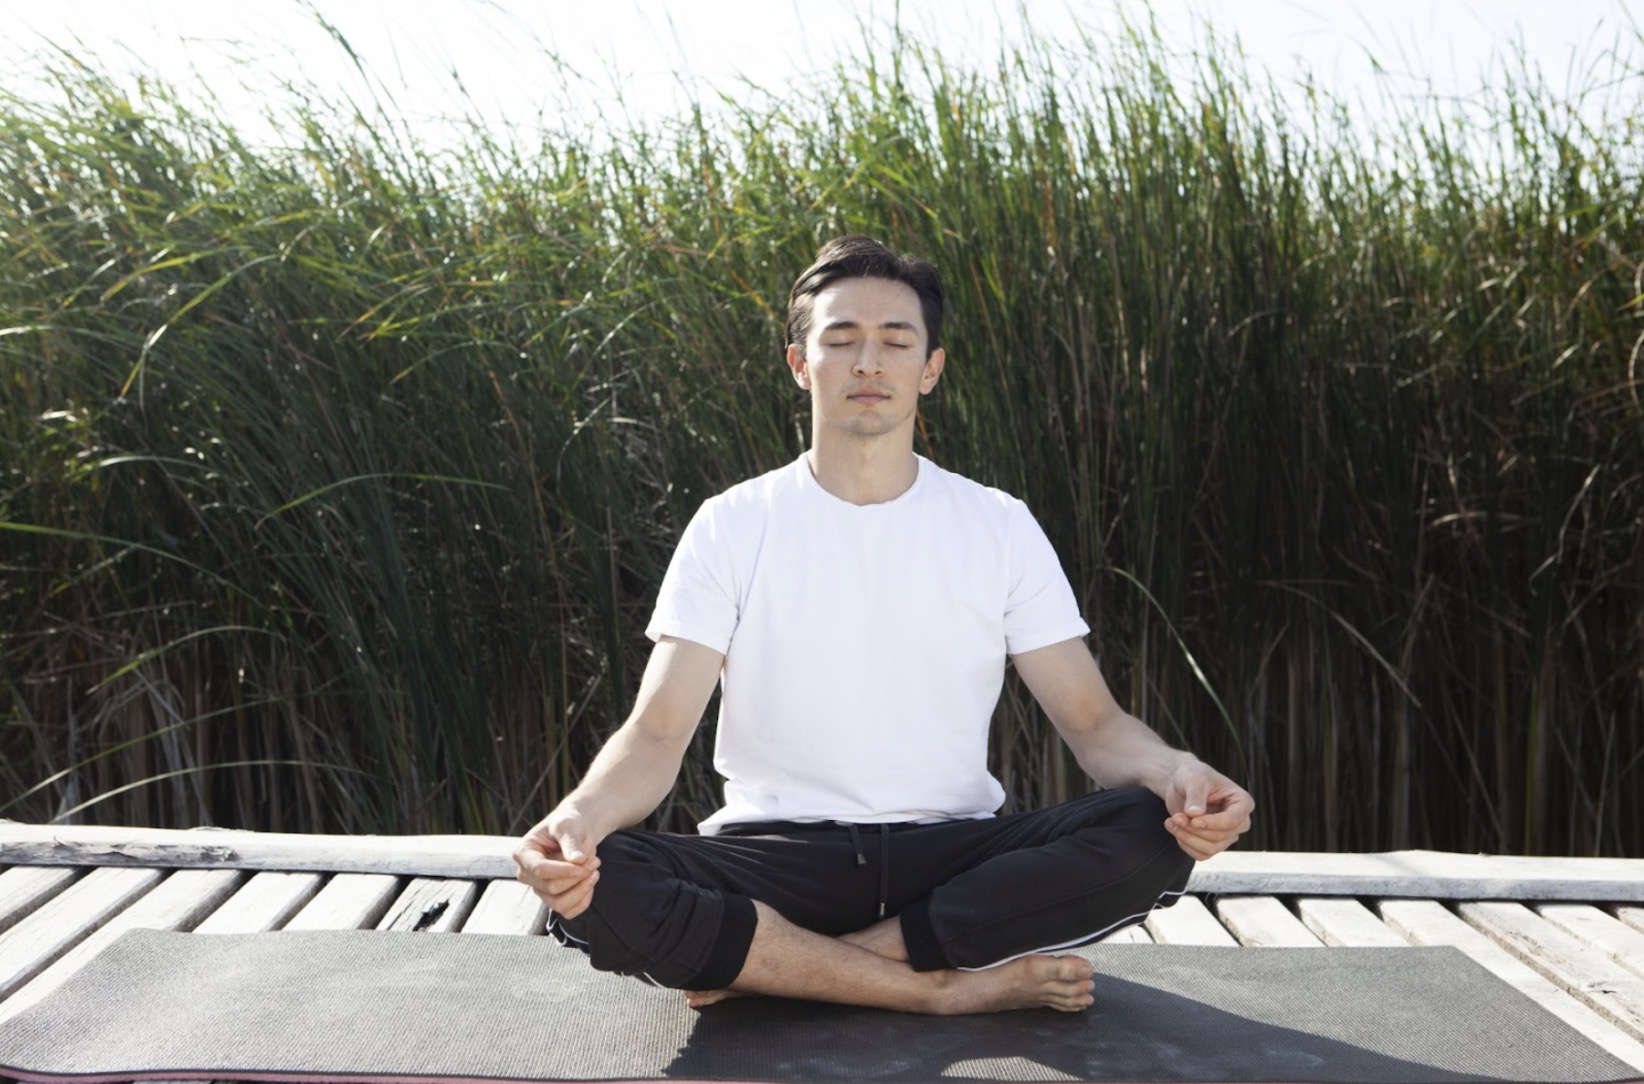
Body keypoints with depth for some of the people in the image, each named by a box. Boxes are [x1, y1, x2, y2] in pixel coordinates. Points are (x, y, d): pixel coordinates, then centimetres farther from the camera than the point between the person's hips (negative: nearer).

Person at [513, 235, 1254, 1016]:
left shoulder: (1000, 527, 6)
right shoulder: (732, 526, 1)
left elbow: (1093, 722, 2)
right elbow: (657, 734, -7)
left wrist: (1177, 774, -22)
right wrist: (580, 813, -30)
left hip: (954, 853, 2)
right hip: (776, 855, -2)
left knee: (1155, 832, -26)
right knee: (593, 888, -31)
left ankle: (761, 966, -20)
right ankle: (954, 987, -20)